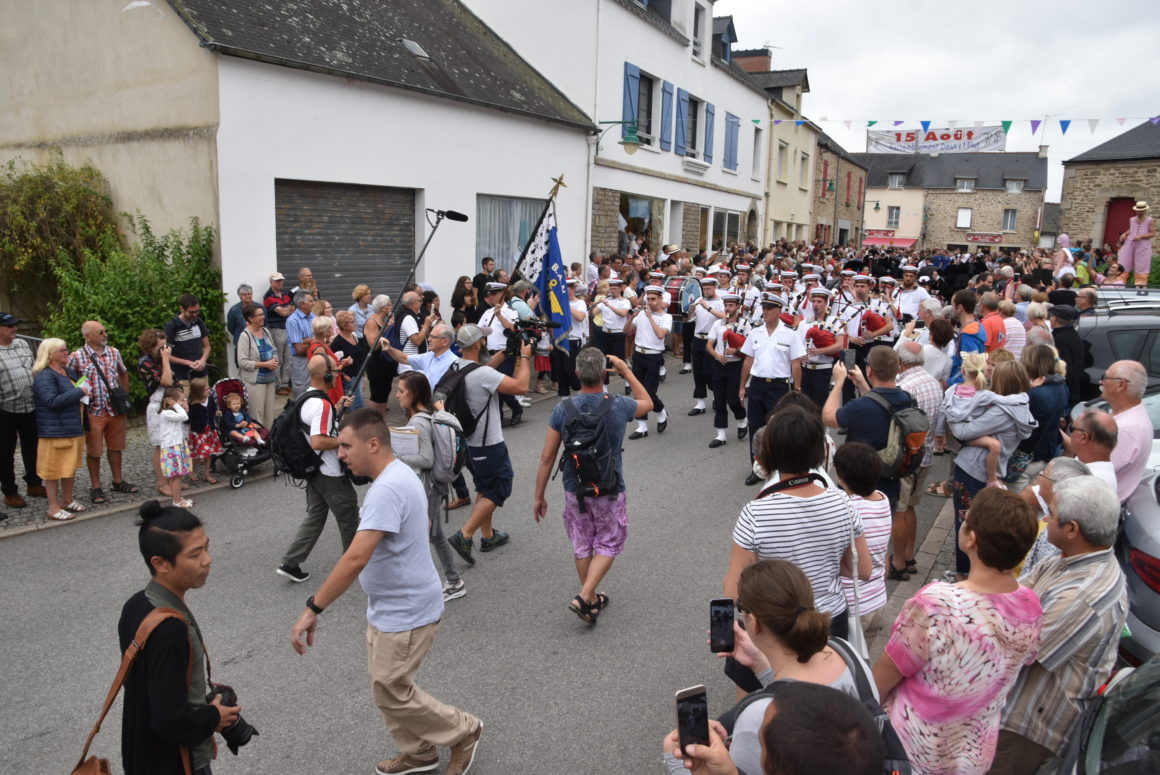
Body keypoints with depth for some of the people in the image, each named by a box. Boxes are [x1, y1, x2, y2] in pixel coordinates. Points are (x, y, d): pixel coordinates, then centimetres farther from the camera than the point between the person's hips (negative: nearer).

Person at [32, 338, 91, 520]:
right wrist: (79, 392, -19)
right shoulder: (44, 376, -14)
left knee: (70, 466, 16)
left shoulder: (69, 372, 12)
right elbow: (52, 401, -24)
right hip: (55, 431, -8)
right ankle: (54, 508, 7)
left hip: (74, 428, 8)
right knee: (54, 469, 0)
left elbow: (82, 387, 29)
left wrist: (87, 392, 6)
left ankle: (67, 500, 29)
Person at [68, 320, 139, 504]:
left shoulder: (114, 352, 5)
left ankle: (118, 481, 29)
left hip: (116, 409, 4)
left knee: (115, 447, 15)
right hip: (93, 411, -4)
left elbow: (124, 373, 19)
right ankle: (95, 488, 17)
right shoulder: (77, 357, -9)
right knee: (94, 451, 6)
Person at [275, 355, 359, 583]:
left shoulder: (306, 398, 6)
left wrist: (338, 408, 13)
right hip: (331, 474, -9)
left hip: (314, 469, 9)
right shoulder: (322, 404, -25)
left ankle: (290, 563, 13)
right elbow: (317, 442, -31)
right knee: (348, 516, 9)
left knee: (314, 516, 16)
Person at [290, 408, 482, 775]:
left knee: (391, 693, 6)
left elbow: (355, 558, -35)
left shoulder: (387, 489, -29)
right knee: (387, 688, 22)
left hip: (405, 614, -10)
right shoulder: (398, 474, 5)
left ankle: (463, 732, 25)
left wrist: (312, 609, -30)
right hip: (389, 607, 10)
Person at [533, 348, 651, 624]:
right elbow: (647, 403, 10)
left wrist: (539, 496, 3)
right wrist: (626, 371, 12)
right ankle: (584, 598, 2)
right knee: (609, 545, 15)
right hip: (609, 492, -2)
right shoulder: (618, 406, -15)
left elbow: (547, 458, -8)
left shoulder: (562, 409, -12)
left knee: (582, 547, 19)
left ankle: (592, 599, 33)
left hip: (574, 492, 2)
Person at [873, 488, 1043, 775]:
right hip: (979, 750, 5)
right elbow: (1020, 662, 5)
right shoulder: (1031, 608, -16)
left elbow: (886, 674, -20)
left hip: (918, 746, -5)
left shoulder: (936, 604, -35)